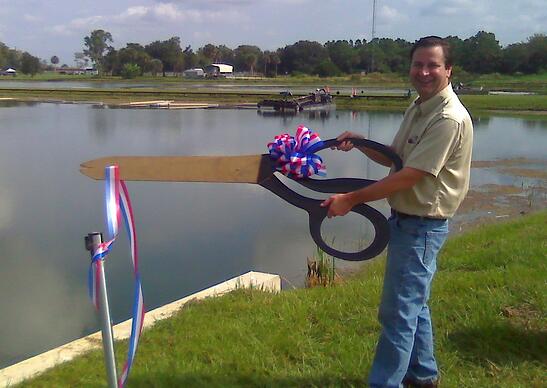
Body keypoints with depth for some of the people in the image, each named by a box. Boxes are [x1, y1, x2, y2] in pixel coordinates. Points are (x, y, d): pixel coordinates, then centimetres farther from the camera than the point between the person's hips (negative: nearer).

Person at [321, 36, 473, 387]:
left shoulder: (449, 119, -22)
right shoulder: (418, 108, 10)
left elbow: (409, 176, -25)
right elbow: (395, 158, 16)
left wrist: (351, 199, -22)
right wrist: (361, 143, -1)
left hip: (422, 225, -10)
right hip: (407, 219, 10)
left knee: (399, 312, -3)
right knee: (414, 304, 22)